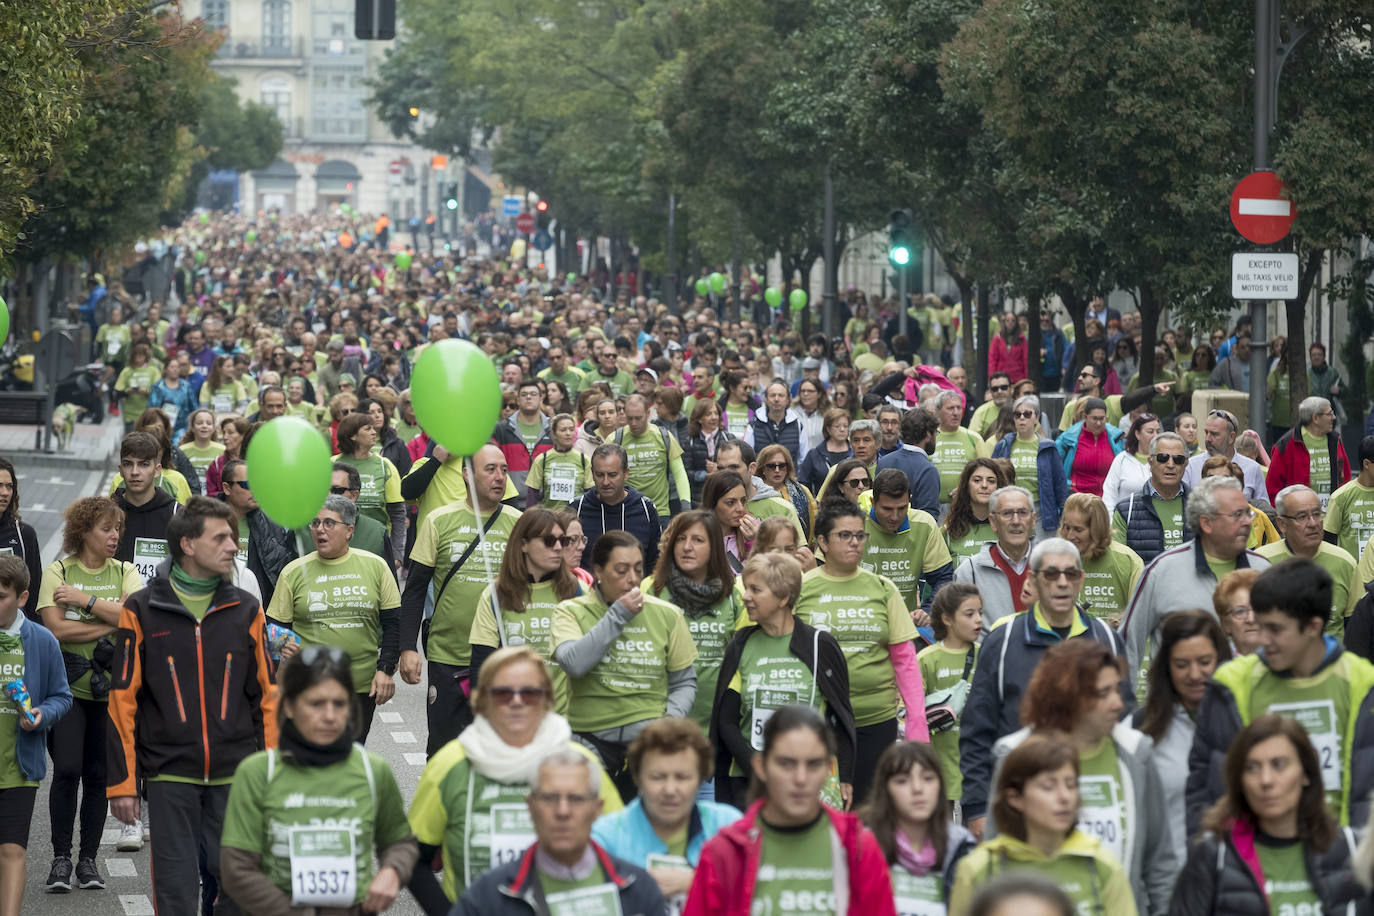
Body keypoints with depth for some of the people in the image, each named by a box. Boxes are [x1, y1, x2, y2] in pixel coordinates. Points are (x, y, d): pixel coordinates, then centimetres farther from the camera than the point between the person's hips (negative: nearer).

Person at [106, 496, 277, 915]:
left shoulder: (245, 610, 7)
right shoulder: (142, 612, -1)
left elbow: (266, 696, 10)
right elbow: (123, 700, 0)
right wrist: (122, 783, -4)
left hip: (236, 776, 2)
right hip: (169, 775, -2)